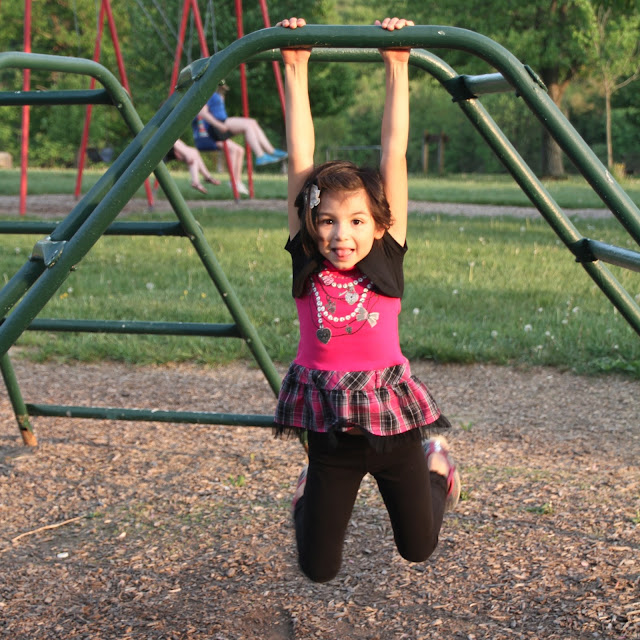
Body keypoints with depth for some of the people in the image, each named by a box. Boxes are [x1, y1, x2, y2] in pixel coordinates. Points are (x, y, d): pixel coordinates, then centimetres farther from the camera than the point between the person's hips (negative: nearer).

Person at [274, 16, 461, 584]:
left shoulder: (387, 259, -8)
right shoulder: (306, 263, -7)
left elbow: (394, 157, -12)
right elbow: (300, 160, -10)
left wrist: (398, 69, -14)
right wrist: (296, 71, -11)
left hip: (392, 416, 0)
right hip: (330, 427, 0)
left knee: (418, 549, 18)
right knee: (319, 569, 9)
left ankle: (434, 459, 47)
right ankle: (310, 493, 40)